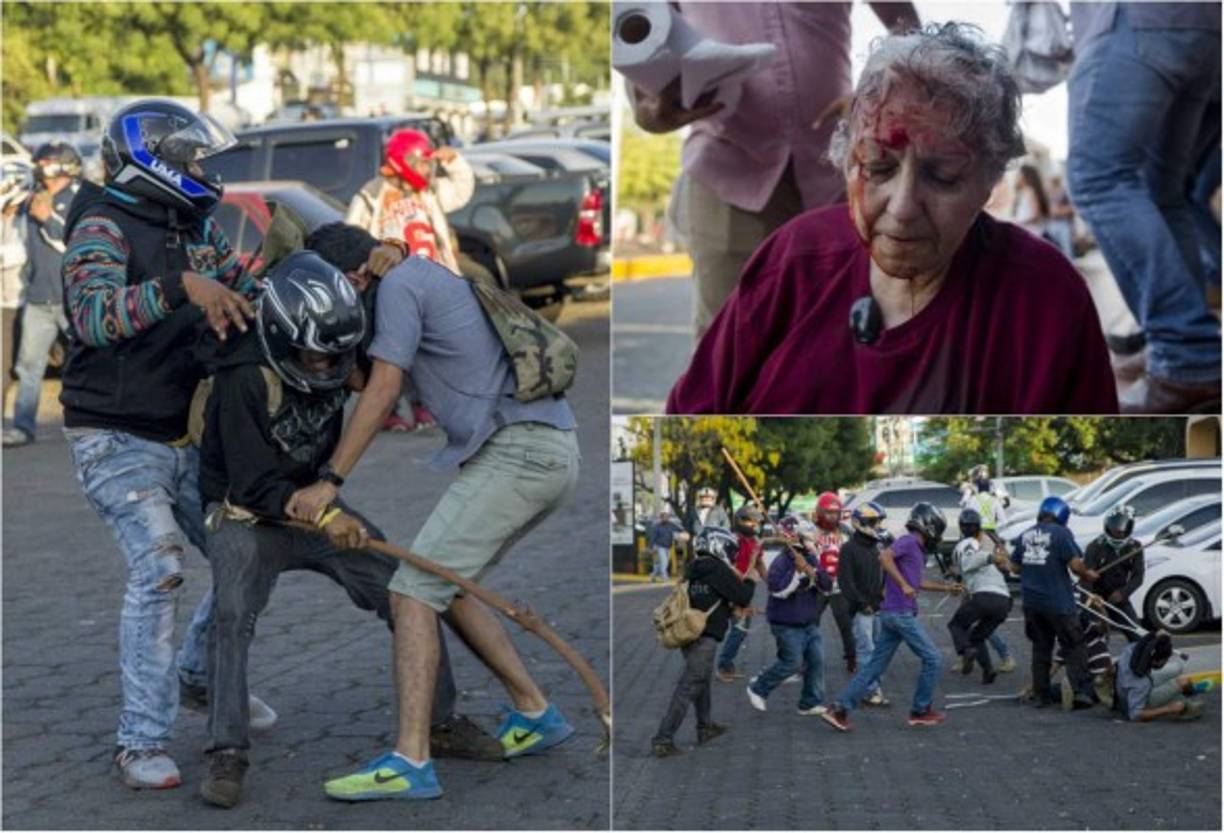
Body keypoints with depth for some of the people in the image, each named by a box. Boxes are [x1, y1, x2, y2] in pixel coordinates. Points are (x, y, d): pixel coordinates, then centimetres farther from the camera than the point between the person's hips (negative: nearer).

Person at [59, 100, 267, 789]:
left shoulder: (199, 228, 10)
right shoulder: (104, 227, -14)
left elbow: (255, 298, 12)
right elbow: (94, 317, -31)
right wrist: (181, 286, -42)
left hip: (185, 439, 8)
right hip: (116, 441, -7)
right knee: (160, 570, -21)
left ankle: (201, 677, 33)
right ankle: (144, 743, -13)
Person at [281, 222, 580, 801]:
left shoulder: (399, 284, -3)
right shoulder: (436, 274, 25)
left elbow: (382, 392, -9)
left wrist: (329, 481, -9)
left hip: (515, 452, -10)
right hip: (553, 449, 10)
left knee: (413, 590, -12)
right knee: (444, 587, 18)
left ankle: (410, 761, -18)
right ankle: (535, 715, 21)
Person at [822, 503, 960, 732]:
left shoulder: (917, 549, 20)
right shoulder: (908, 541, -9)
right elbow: (884, 557, -26)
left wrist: (945, 588, 37)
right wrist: (903, 585, -27)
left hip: (891, 614, 9)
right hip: (902, 613, -9)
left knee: (875, 665, 7)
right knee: (931, 659, 1)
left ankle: (840, 708, 3)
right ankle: (921, 711, 11)